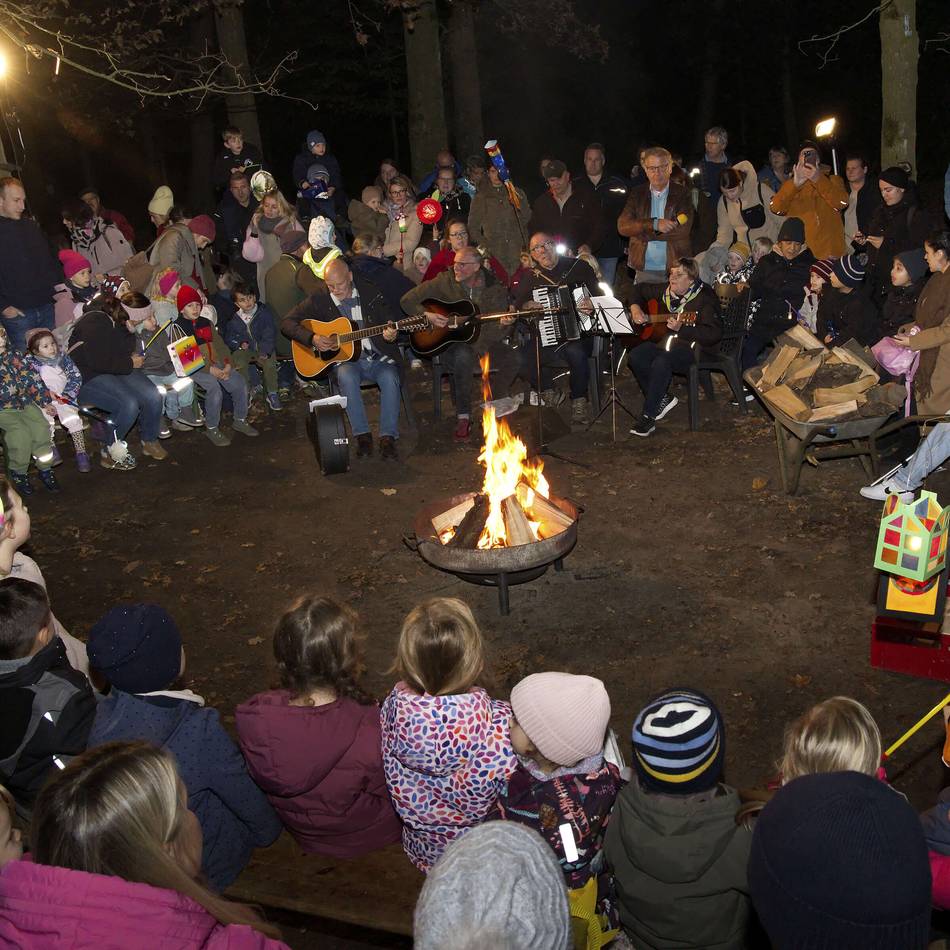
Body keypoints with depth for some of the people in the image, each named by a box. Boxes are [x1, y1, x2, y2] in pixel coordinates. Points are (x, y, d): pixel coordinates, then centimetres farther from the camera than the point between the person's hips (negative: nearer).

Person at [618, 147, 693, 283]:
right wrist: (654, 224, -19)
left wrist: (642, 232, -11)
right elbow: (622, 226, -4)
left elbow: (683, 230, -12)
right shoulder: (637, 193, 8)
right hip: (643, 269, 2)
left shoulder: (682, 194, 2)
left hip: (675, 268, -1)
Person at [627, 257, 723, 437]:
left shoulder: (704, 298, -15)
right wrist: (635, 308, 2)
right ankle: (663, 399, -2)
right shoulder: (665, 291, 6)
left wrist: (681, 329, -37)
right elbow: (638, 289, 24)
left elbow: (715, 334, -26)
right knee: (635, 356, -19)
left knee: (661, 361, -35)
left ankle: (648, 416, -25)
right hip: (666, 340, 7)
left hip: (694, 346, -7)